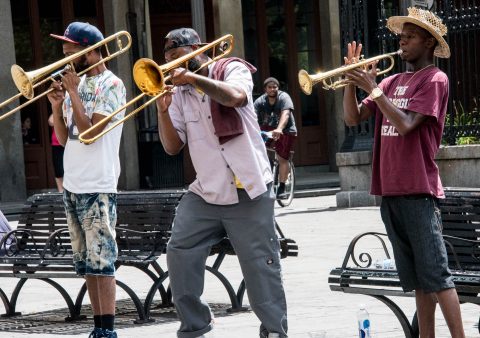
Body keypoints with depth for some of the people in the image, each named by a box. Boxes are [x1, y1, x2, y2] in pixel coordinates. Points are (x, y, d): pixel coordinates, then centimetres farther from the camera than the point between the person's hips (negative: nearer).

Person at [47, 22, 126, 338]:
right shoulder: (78, 82, 14)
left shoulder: (111, 85, -8)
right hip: (72, 185, 8)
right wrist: (57, 105, -1)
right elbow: (64, 138, 14)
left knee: (101, 260, -9)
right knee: (87, 262, 9)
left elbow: (89, 133, -17)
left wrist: (73, 94, -12)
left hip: (97, 187, -8)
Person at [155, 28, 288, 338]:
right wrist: (163, 111, -8)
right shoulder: (180, 92, 12)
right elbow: (173, 146, 7)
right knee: (180, 254, -5)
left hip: (248, 193, -5)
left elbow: (235, 96, -24)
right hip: (204, 195, 5)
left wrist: (192, 77, -20)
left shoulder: (232, 69, 0)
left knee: (260, 264, -2)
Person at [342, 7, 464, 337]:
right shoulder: (393, 81, 16)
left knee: (436, 274, -10)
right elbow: (353, 118, 13)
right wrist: (352, 80, 0)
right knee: (416, 278, 11)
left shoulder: (434, 79, -6)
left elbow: (405, 124, -17)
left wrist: (373, 88, -15)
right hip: (390, 190, 7)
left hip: (418, 191, -7)